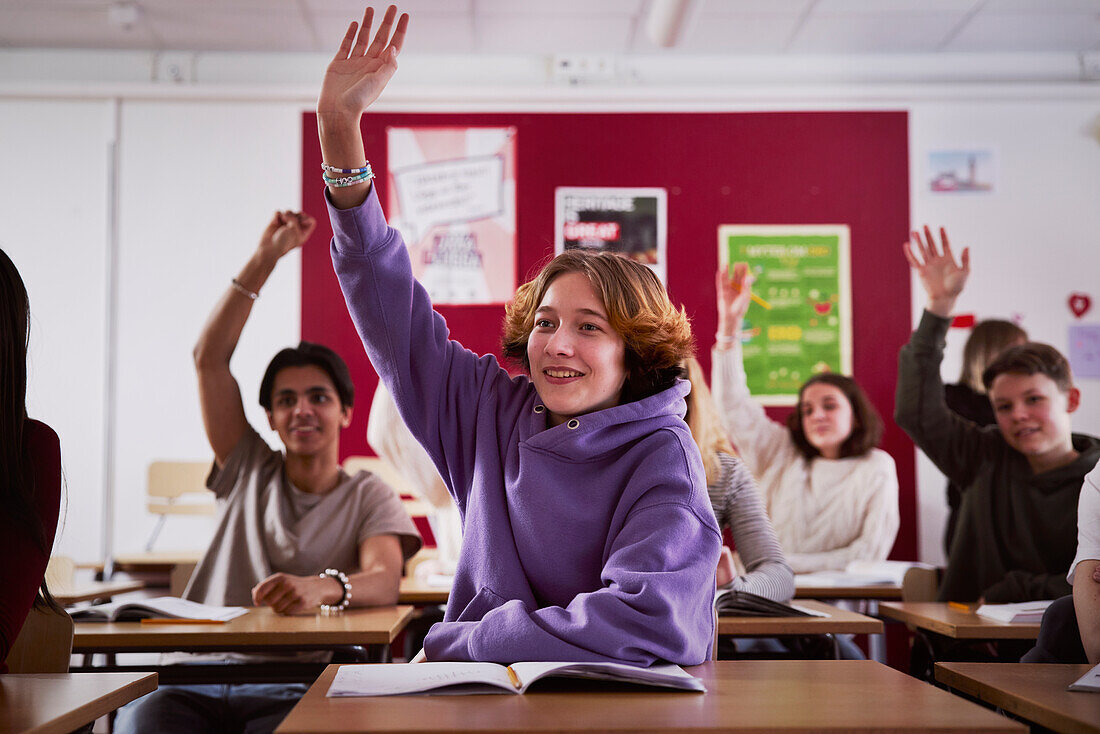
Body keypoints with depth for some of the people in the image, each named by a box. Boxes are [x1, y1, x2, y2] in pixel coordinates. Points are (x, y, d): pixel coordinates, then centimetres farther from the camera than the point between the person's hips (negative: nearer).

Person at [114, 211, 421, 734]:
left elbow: (384, 581, -10)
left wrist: (323, 587, -34)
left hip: (295, 690, -3)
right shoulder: (251, 472, 20)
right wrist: (264, 260, 6)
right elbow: (209, 359, 12)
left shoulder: (369, 498, 11)